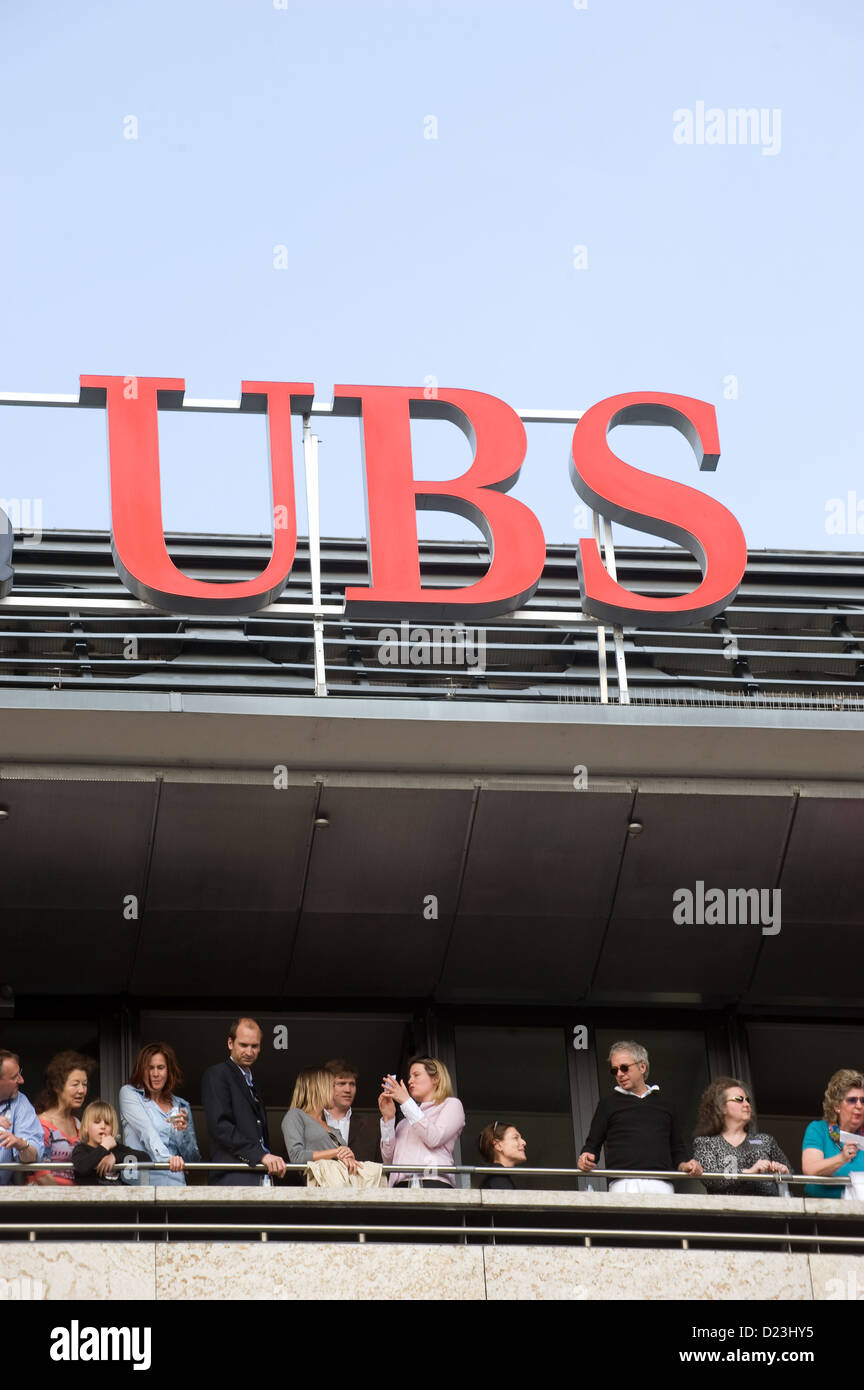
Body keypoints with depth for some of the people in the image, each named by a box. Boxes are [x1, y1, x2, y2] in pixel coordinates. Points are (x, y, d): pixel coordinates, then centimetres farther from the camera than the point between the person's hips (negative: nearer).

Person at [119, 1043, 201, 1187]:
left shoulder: (181, 1106, 21)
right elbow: (147, 1132, -7)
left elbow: (194, 1160, 20)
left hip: (174, 1181, 3)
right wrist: (167, 1158, -24)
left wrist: (184, 1131, 1)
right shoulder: (128, 1093, 11)